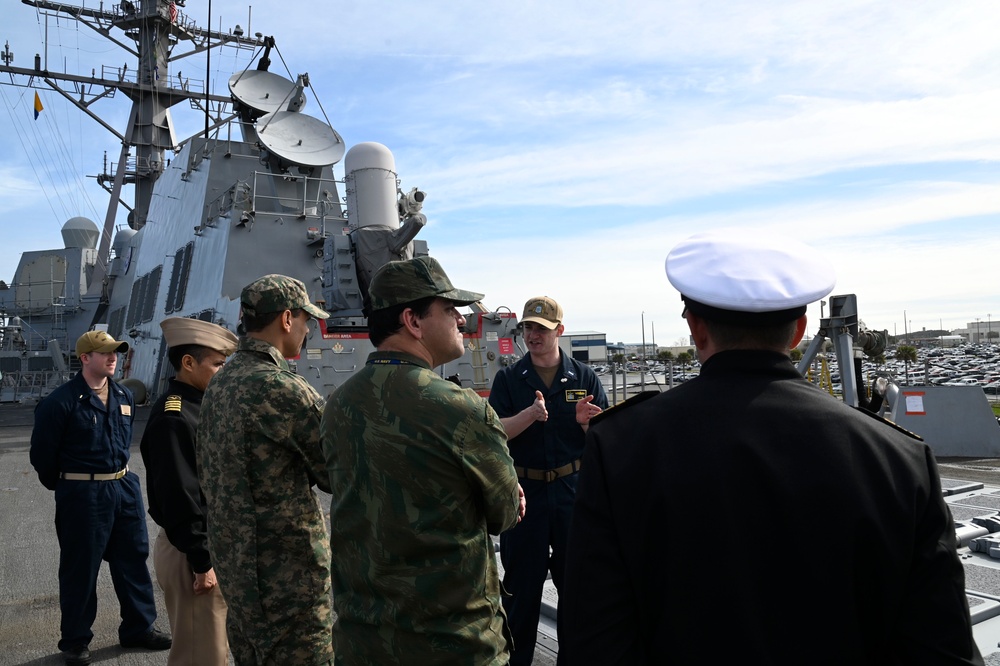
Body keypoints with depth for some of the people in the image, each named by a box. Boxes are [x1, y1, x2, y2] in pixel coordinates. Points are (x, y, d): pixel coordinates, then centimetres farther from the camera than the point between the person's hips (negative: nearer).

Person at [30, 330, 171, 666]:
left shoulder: (124, 396, 6)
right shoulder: (61, 401, -13)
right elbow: (42, 452, -6)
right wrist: (65, 486, 5)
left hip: (125, 487, 6)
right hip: (83, 495, -6)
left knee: (134, 559, 13)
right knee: (80, 569, 7)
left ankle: (139, 628, 27)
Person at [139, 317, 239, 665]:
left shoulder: (197, 407, 9)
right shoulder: (172, 418, -21)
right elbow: (179, 500, -23)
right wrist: (202, 563, -20)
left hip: (208, 544, 9)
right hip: (192, 552, -9)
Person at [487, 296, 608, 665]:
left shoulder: (584, 377, 3)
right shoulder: (508, 379, 2)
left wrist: (586, 420, -19)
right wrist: (530, 414, -25)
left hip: (574, 490, 1)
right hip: (524, 491, 0)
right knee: (521, 582, 9)